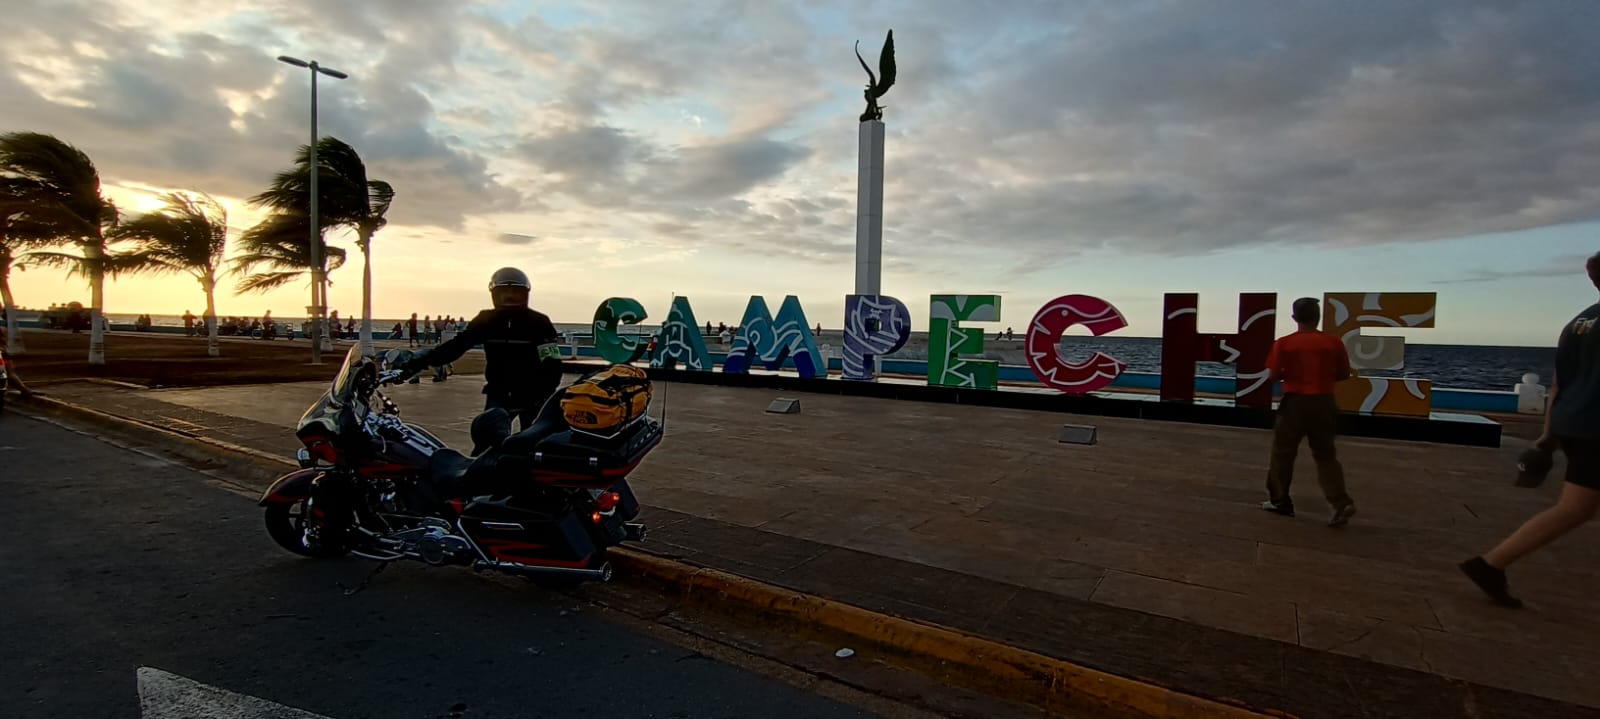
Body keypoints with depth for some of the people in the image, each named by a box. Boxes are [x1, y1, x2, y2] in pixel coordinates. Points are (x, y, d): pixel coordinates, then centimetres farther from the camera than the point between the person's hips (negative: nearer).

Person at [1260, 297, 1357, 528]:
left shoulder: (1284, 343, -8)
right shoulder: (1333, 342, 0)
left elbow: (1273, 377, -9)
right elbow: (1344, 373, 6)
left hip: (1295, 403, -3)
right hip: (1324, 403, 3)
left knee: (1283, 453, 11)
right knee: (1326, 455, 12)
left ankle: (1280, 500, 18)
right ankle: (1342, 503, -1)